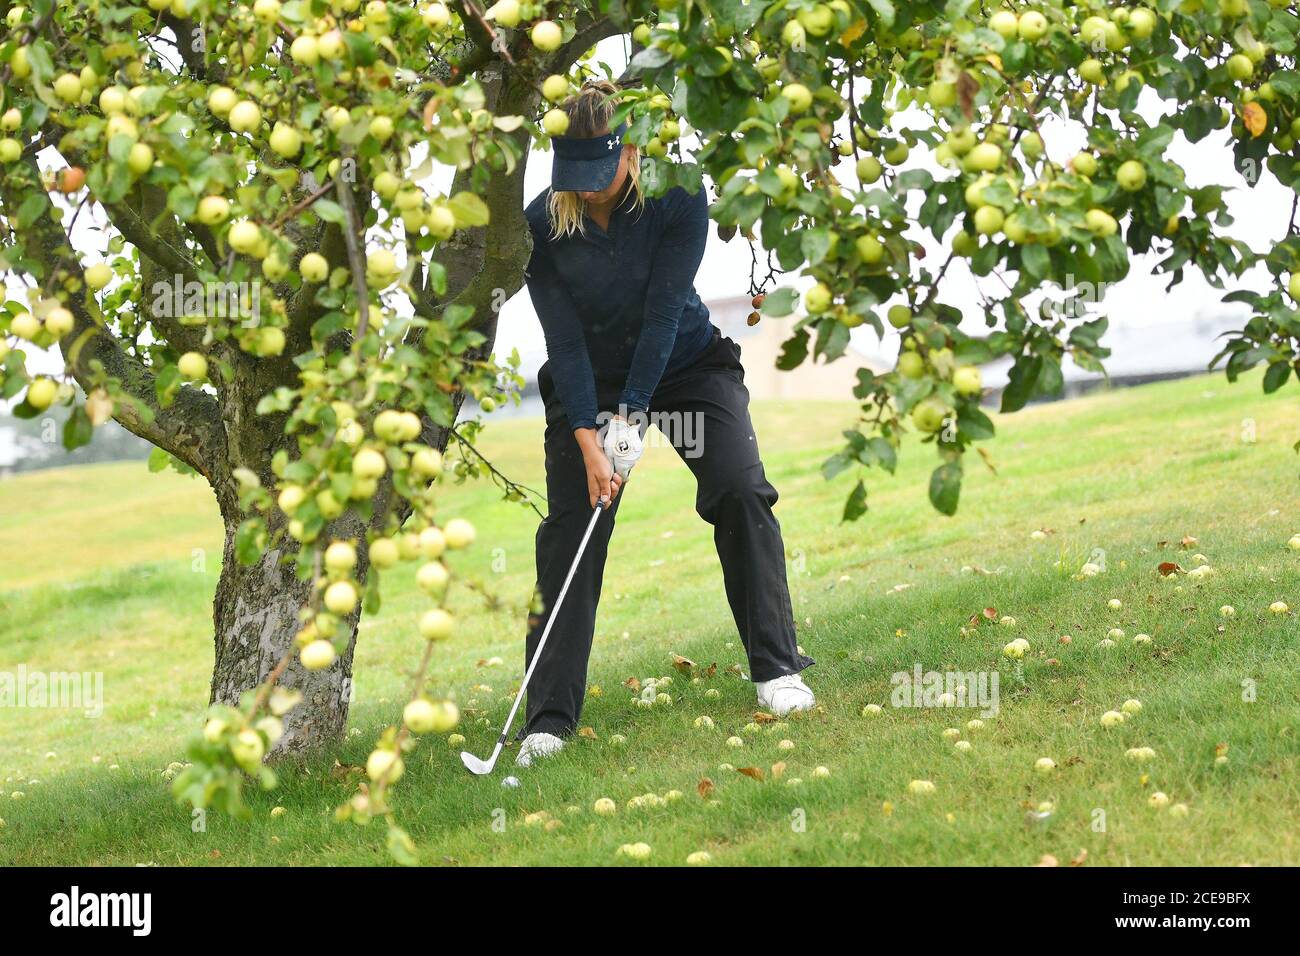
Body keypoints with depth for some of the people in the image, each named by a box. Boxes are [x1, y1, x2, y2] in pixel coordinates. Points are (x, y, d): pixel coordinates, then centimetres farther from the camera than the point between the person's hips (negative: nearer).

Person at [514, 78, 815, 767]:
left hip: (684, 363, 0)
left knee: (740, 490, -18)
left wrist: (631, 417, -26)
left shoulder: (679, 199, -22)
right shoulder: (542, 223, -18)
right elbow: (564, 338, -17)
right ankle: (549, 717, -6)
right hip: (589, 379, 1)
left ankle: (776, 670, -7)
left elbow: (664, 312, -24)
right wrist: (587, 440, -23)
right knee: (568, 528, -9)